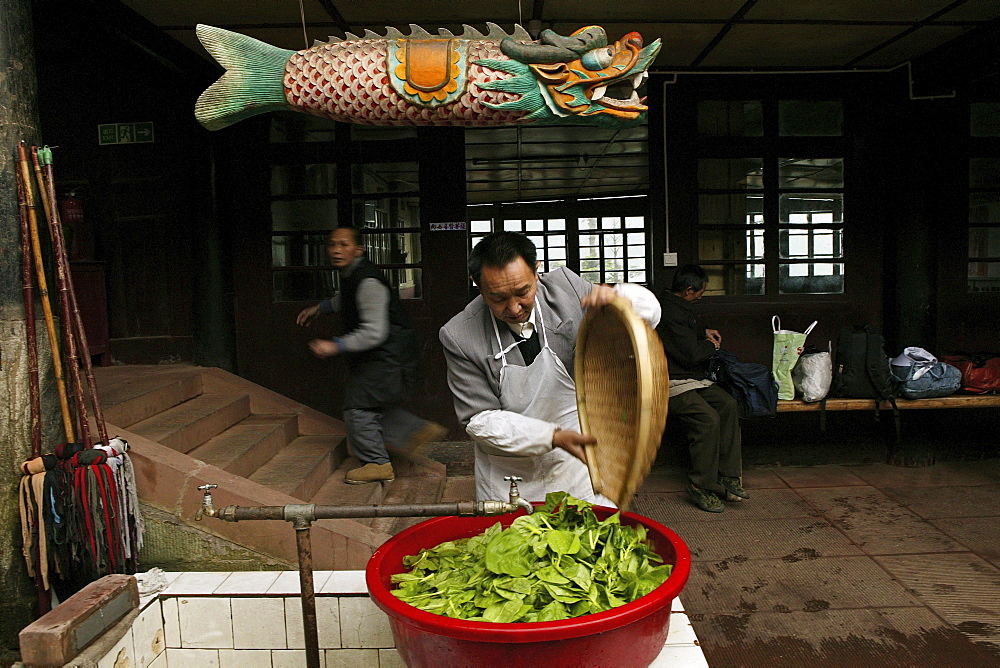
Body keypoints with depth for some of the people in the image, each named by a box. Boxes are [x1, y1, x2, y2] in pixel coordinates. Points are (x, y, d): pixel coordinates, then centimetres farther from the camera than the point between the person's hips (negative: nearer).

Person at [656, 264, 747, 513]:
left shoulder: (677, 306, 17)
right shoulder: (669, 313, -18)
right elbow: (691, 355, -19)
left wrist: (704, 332, 24)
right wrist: (712, 345, 1)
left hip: (692, 380, 10)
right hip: (670, 383, -10)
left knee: (728, 404, -10)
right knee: (708, 418, -28)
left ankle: (728, 477, -8)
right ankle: (702, 487, -15)